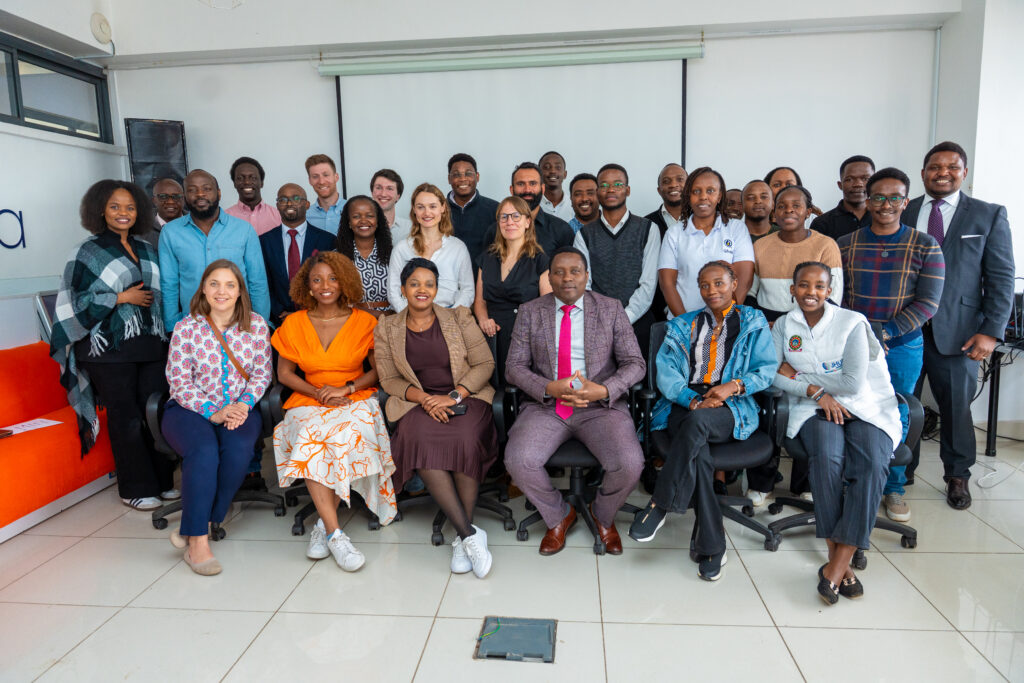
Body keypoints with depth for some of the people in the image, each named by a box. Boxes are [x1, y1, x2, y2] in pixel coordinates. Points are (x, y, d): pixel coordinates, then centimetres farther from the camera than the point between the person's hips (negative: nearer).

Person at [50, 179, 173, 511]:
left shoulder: (147, 250, 14)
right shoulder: (87, 252, 1)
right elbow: (75, 301, -4)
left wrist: (166, 332, 10)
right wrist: (121, 298, -11)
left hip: (151, 344, 4)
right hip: (110, 347, -4)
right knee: (125, 417, 0)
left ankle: (162, 481, 15)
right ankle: (135, 489, 12)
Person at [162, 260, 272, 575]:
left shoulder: (256, 325, 2)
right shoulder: (186, 328, -3)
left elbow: (262, 373, 4)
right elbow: (180, 383, -5)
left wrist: (244, 405, -14)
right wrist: (214, 412, -17)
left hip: (239, 409, 2)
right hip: (189, 409, -1)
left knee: (239, 448, -30)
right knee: (204, 450, -32)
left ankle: (193, 528, -13)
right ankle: (198, 541, -23)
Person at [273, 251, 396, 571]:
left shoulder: (363, 321, 5)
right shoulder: (294, 324, 10)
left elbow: (379, 370, 4)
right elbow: (284, 373, 10)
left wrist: (347, 388, -11)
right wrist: (318, 392, -6)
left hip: (355, 400, -1)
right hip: (308, 401, 1)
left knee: (348, 436, -34)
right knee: (309, 440, -32)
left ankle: (324, 526, -20)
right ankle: (335, 533, -32)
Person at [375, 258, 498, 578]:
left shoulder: (459, 318, 6)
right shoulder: (387, 329, 9)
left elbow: (485, 364, 2)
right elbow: (389, 380, 6)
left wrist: (453, 396, -12)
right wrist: (424, 399, -12)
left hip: (466, 398, 0)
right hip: (419, 403, 1)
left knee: (465, 439, -33)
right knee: (420, 440, -33)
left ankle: (462, 538, -20)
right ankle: (470, 533, -28)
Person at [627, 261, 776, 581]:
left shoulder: (753, 322, 17)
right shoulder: (683, 325, 20)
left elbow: (766, 369, 8)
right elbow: (665, 371, 6)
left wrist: (734, 385, -12)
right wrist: (693, 400, -12)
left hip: (731, 408, -1)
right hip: (685, 404, 2)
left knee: (698, 421, -38)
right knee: (697, 451, -33)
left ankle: (659, 506, -29)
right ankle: (712, 545, -26)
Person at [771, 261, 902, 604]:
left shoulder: (853, 322, 2)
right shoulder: (784, 325, 12)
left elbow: (854, 382, -7)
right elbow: (774, 375, 2)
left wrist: (799, 376, -3)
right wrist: (815, 391, -13)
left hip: (865, 408, 0)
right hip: (814, 409, 1)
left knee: (871, 464, -31)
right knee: (827, 457, -33)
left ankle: (837, 564, -31)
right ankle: (837, 556, -24)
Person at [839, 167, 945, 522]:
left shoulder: (926, 247, 0)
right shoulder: (844, 246, 3)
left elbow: (928, 303, -6)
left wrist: (886, 332, -17)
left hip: (903, 348, 0)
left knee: (897, 419, 7)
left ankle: (894, 489, 24)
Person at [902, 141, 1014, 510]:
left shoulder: (989, 215, 5)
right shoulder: (902, 213, 7)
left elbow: (1001, 278, 1)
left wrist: (991, 331, -7)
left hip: (956, 331, -1)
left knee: (956, 406, 8)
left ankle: (957, 475, 27)